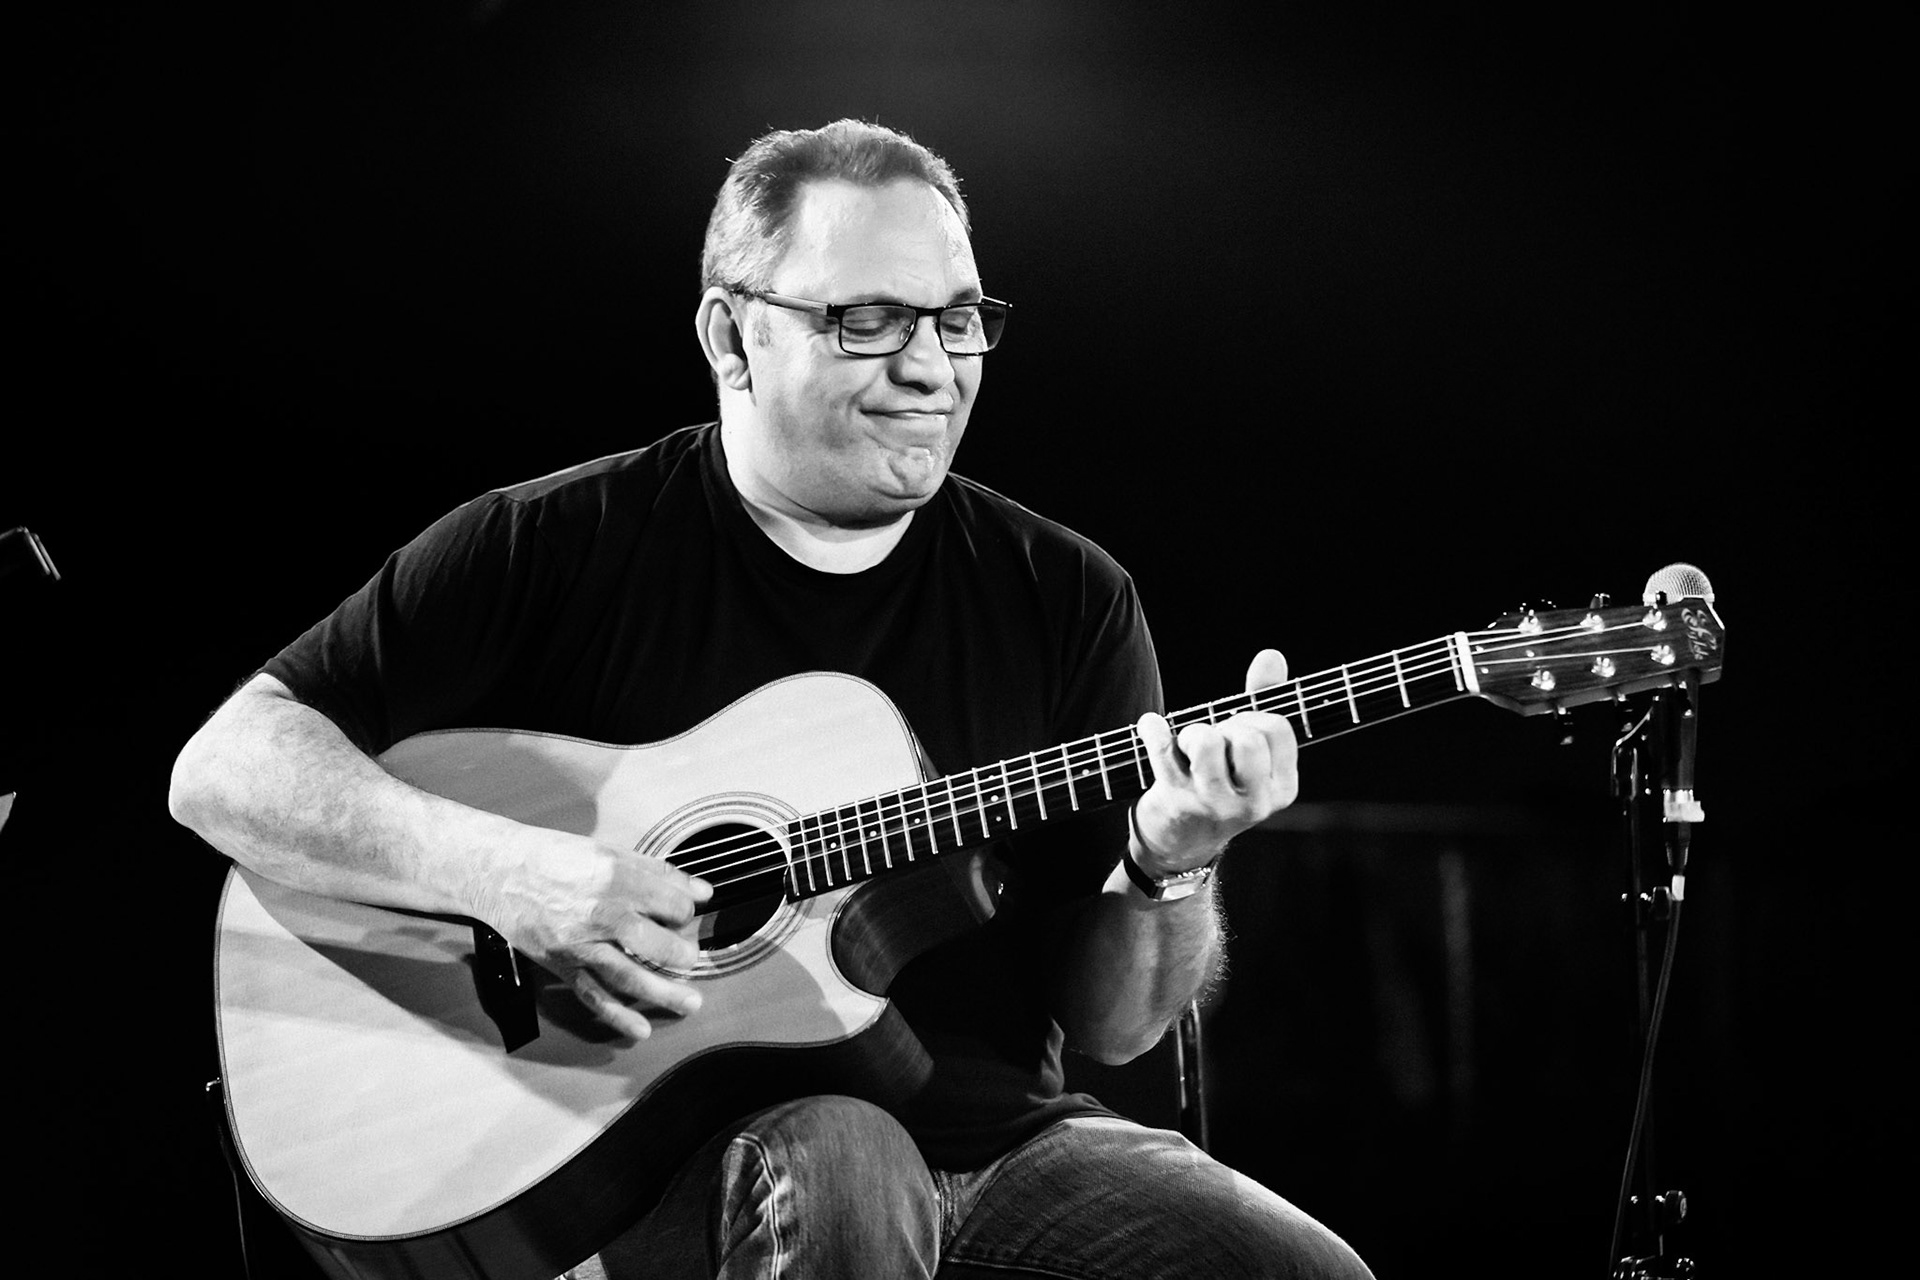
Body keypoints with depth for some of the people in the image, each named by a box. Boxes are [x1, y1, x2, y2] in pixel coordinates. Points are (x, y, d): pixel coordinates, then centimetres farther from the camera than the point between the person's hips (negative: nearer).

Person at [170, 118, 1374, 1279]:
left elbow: (1111, 1026, 8)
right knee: (830, 1159, -37)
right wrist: (507, 872, -20)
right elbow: (227, 765, -6)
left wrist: (1172, 874, -14)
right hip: (646, 1145, -2)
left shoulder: (1068, 598, 8)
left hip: (994, 1135, 3)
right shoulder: (559, 548, -1)